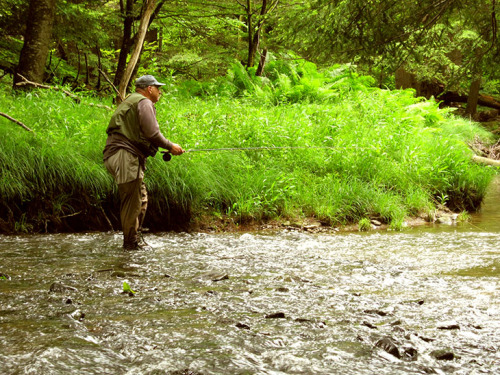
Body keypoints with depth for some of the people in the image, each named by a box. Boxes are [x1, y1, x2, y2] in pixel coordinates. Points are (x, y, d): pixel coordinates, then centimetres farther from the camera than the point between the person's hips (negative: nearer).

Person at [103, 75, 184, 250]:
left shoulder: (131, 101, 27)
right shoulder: (144, 103, -6)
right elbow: (152, 133, -15)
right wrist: (170, 146, -2)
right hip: (125, 156, -11)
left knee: (141, 199, 16)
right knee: (132, 201, -8)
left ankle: (135, 237, 21)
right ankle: (131, 242, -3)